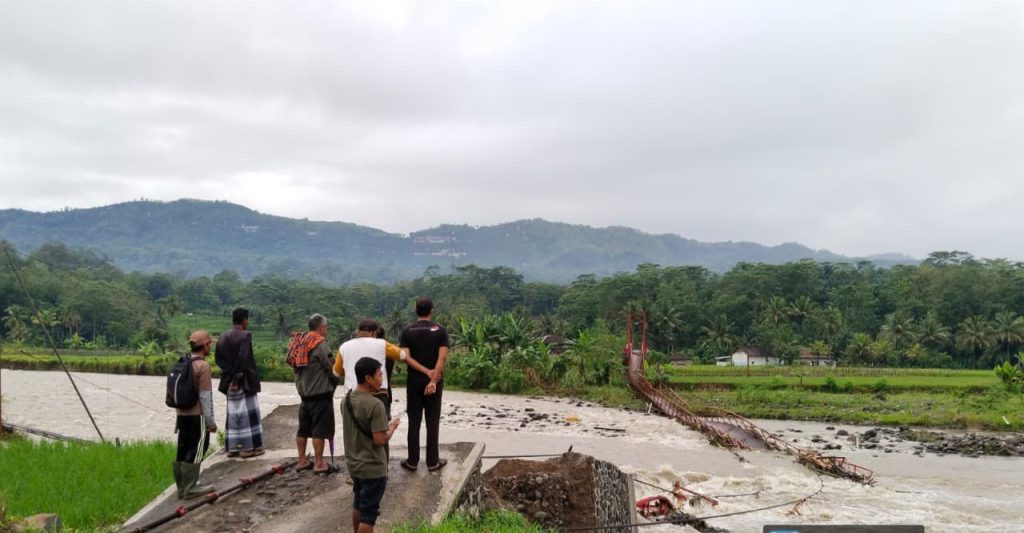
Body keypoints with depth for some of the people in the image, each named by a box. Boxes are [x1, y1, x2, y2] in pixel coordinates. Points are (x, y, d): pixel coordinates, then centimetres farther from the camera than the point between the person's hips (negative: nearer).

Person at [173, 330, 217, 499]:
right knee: (196, 451, -1)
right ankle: (190, 487, 0)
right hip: (197, 415, -8)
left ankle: (182, 486, 18)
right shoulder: (203, 366, -13)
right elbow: (205, 396, -15)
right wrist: (210, 420, -11)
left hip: (183, 414, 8)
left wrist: (179, 414, 21)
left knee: (183, 451, 11)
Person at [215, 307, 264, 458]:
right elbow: (243, 357, -22)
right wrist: (237, 374, -14)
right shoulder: (245, 335, -13)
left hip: (230, 380, 7)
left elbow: (218, 358, 2)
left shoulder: (223, 336, 8)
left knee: (233, 414, 12)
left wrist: (231, 372, -4)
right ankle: (248, 447, 2)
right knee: (248, 412, 1)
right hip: (245, 380, -7)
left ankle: (232, 448, 14)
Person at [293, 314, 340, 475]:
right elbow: (332, 369, -12)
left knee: (303, 429, 14)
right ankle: (319, 464, 0)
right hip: (320, 394, -8)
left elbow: (296, 368, 13)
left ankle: (302, 461, 22)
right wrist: (334, 384, 6)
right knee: (320, 429, -3)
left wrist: (301, 386, 16)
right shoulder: (321, 344, -15)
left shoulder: (301, 343, 10)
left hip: (304, 393, 8)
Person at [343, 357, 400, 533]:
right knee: (369, 513, 3)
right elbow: (379, 440, -24)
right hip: (372, 468, -8)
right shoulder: (375, 405, -24)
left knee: (358, 504, 24)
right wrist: (392, 427, -7)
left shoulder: (346, 400, 1)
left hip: (353, 463, 8)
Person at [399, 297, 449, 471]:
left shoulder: (407, 332, 0)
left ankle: (413, 461, 10)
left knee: (414, 421, 7)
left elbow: (405, 357, -9)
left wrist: (425, 371, -6)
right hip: (434, 381, -1)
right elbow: (442, 357, -14)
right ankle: (433, 461, 9)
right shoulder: (440, 331, -4)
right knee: (432, 422, 5)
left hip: (414, 381, 1)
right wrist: (433, 380, -17)